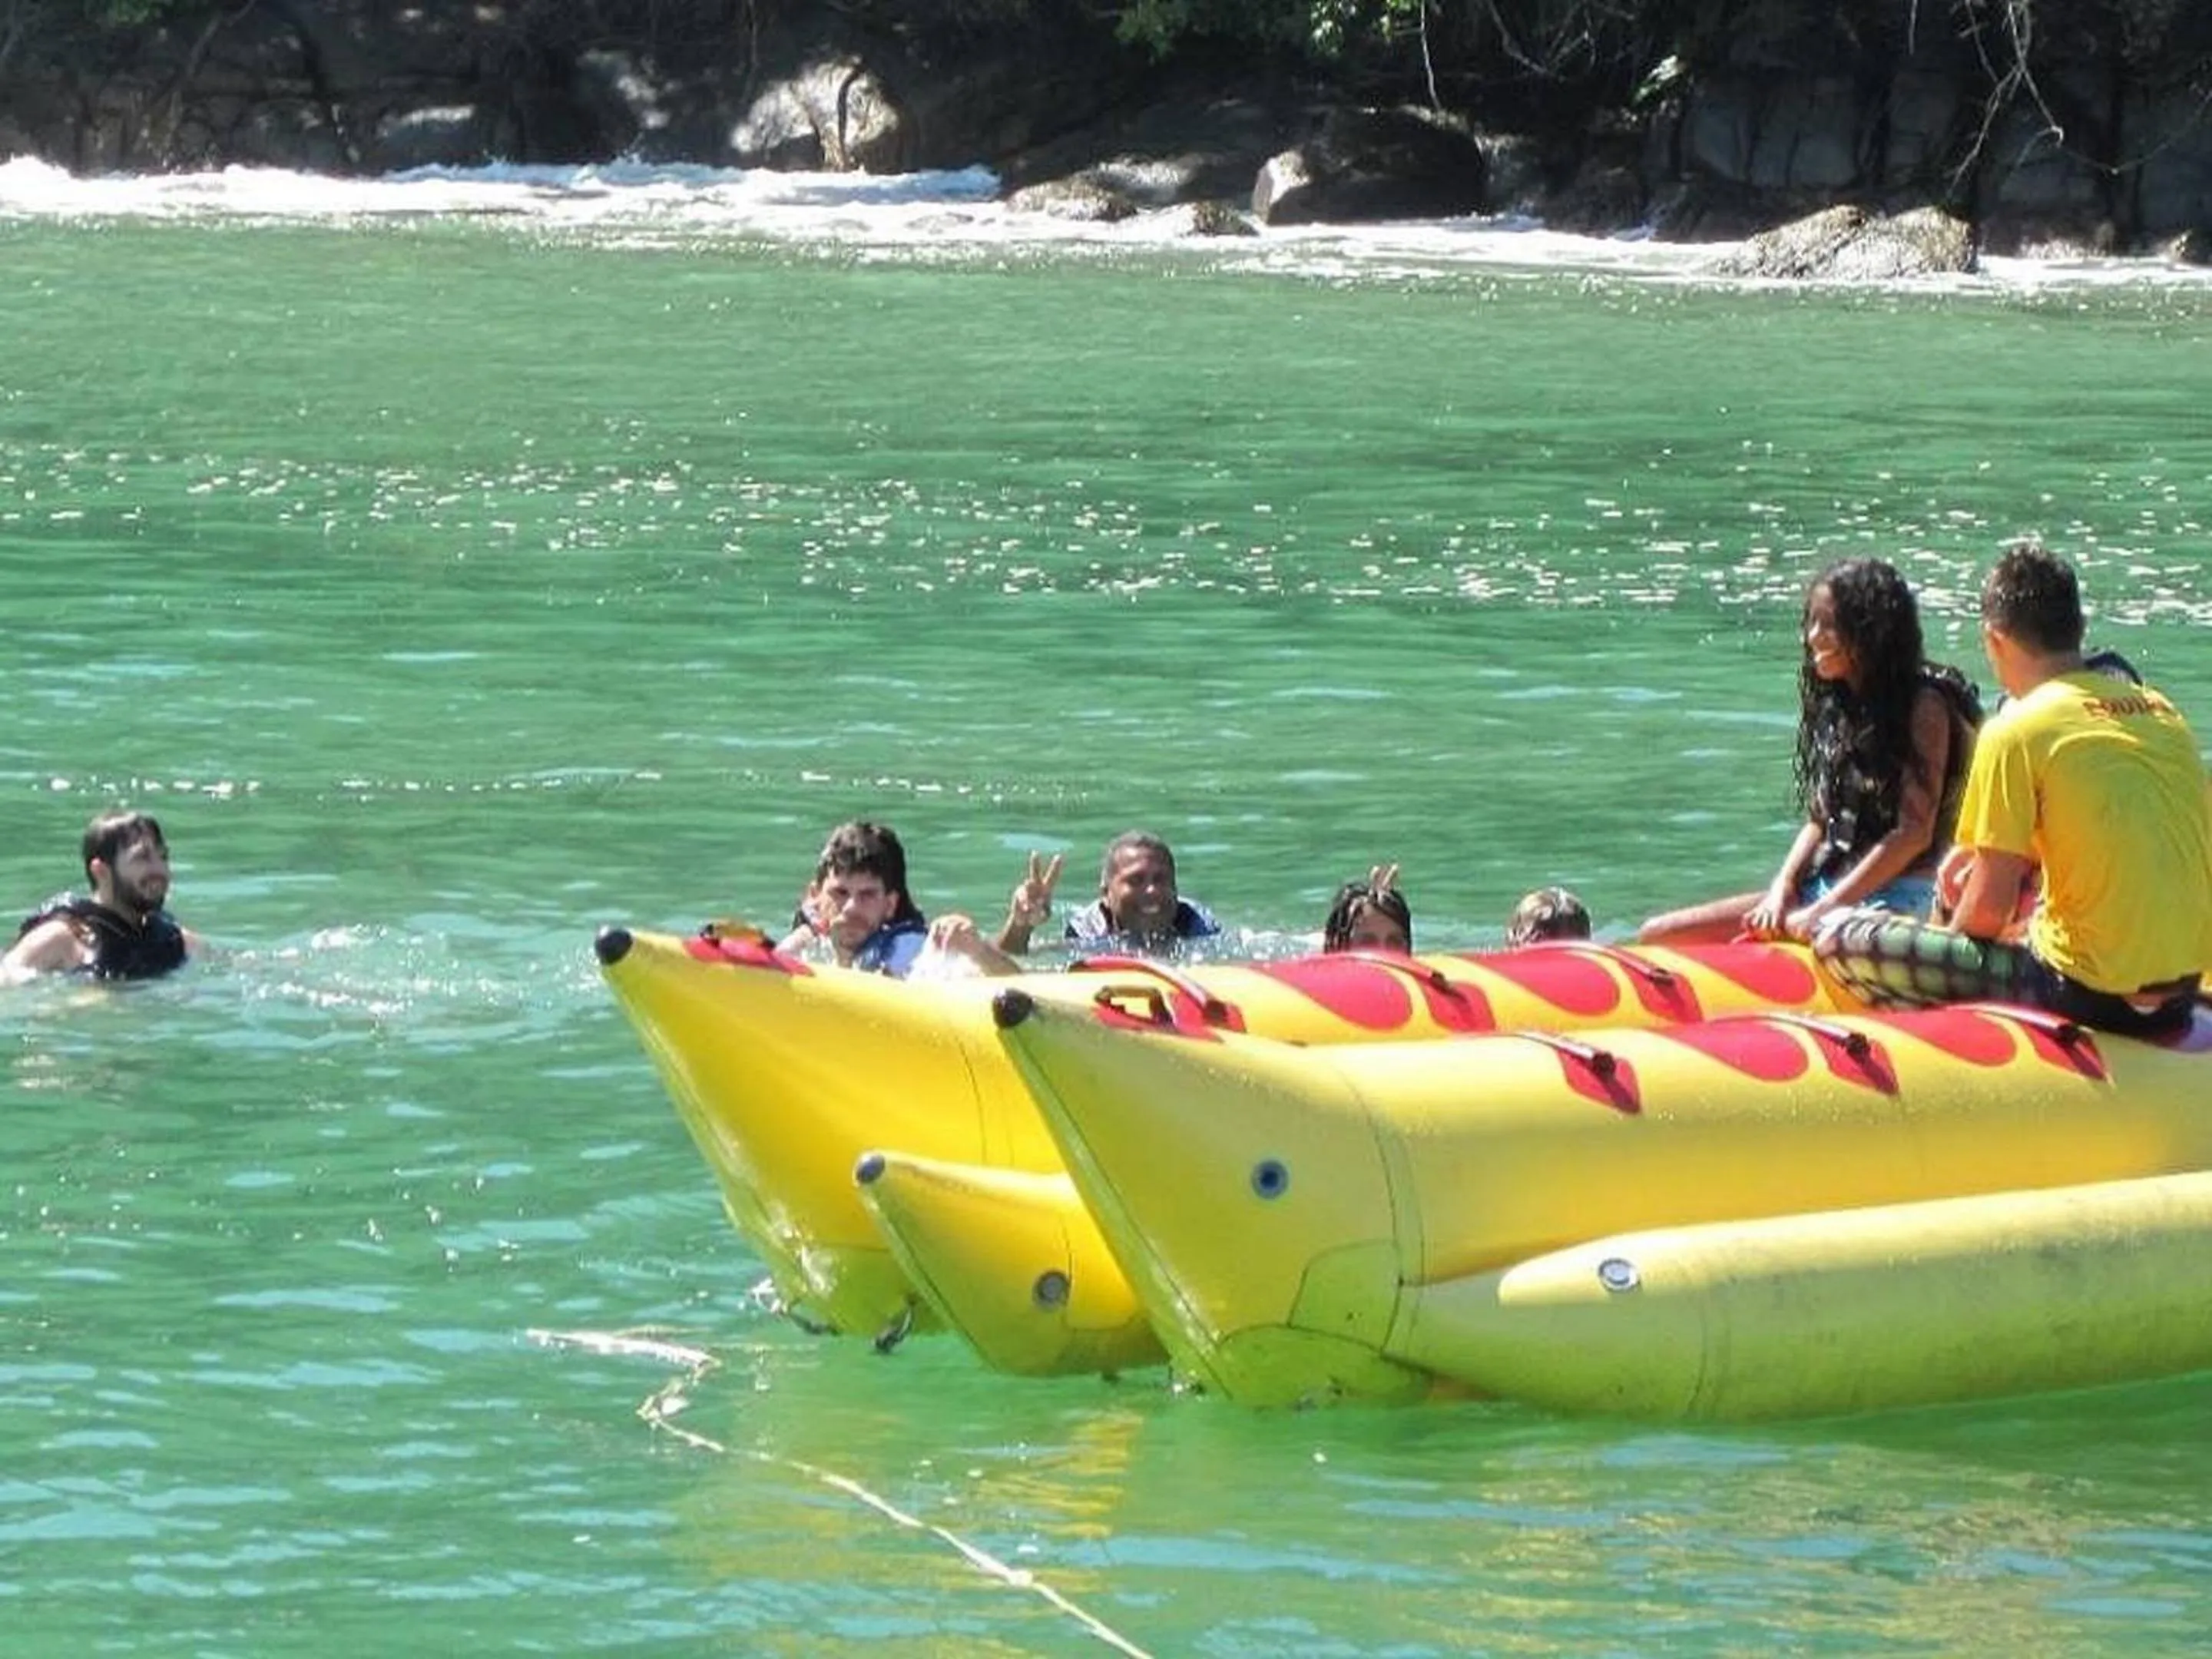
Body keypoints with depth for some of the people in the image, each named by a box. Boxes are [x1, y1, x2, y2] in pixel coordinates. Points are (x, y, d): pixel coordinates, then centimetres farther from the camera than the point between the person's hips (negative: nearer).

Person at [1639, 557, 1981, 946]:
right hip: (1821, 889, 9)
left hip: (1895, 898, -9)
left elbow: (1915, 831, -12)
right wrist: (1782, 888, -1)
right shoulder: (1835, 708, 18)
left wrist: (1824, 911, -16)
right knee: (1657, 935, -3)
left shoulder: (1923, 706, -5)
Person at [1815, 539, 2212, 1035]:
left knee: (1840, 944, -7)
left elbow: (1989, 909, -11)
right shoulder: (2159, 710, 9)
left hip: (2087, 995, -8)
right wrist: (1989, 855, 19)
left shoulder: (2017, 732, -11)